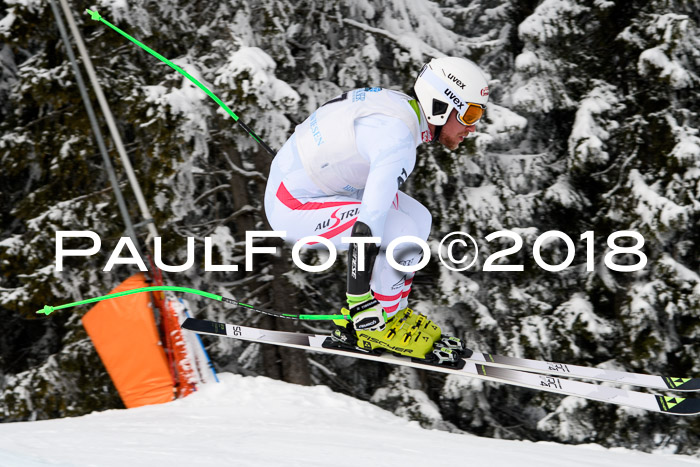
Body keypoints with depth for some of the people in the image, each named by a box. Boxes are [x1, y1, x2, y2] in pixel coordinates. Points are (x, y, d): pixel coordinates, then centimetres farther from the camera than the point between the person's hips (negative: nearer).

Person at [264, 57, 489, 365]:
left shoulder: (399, 104, 1)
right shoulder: (399, 143, -29)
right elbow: (367, 228, -35)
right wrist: (359, 304, -32)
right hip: (293, 209, -10)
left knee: (419, 219, 6)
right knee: (404, 234, -21)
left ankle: (391, 313, 12)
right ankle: (372, 328, -4)